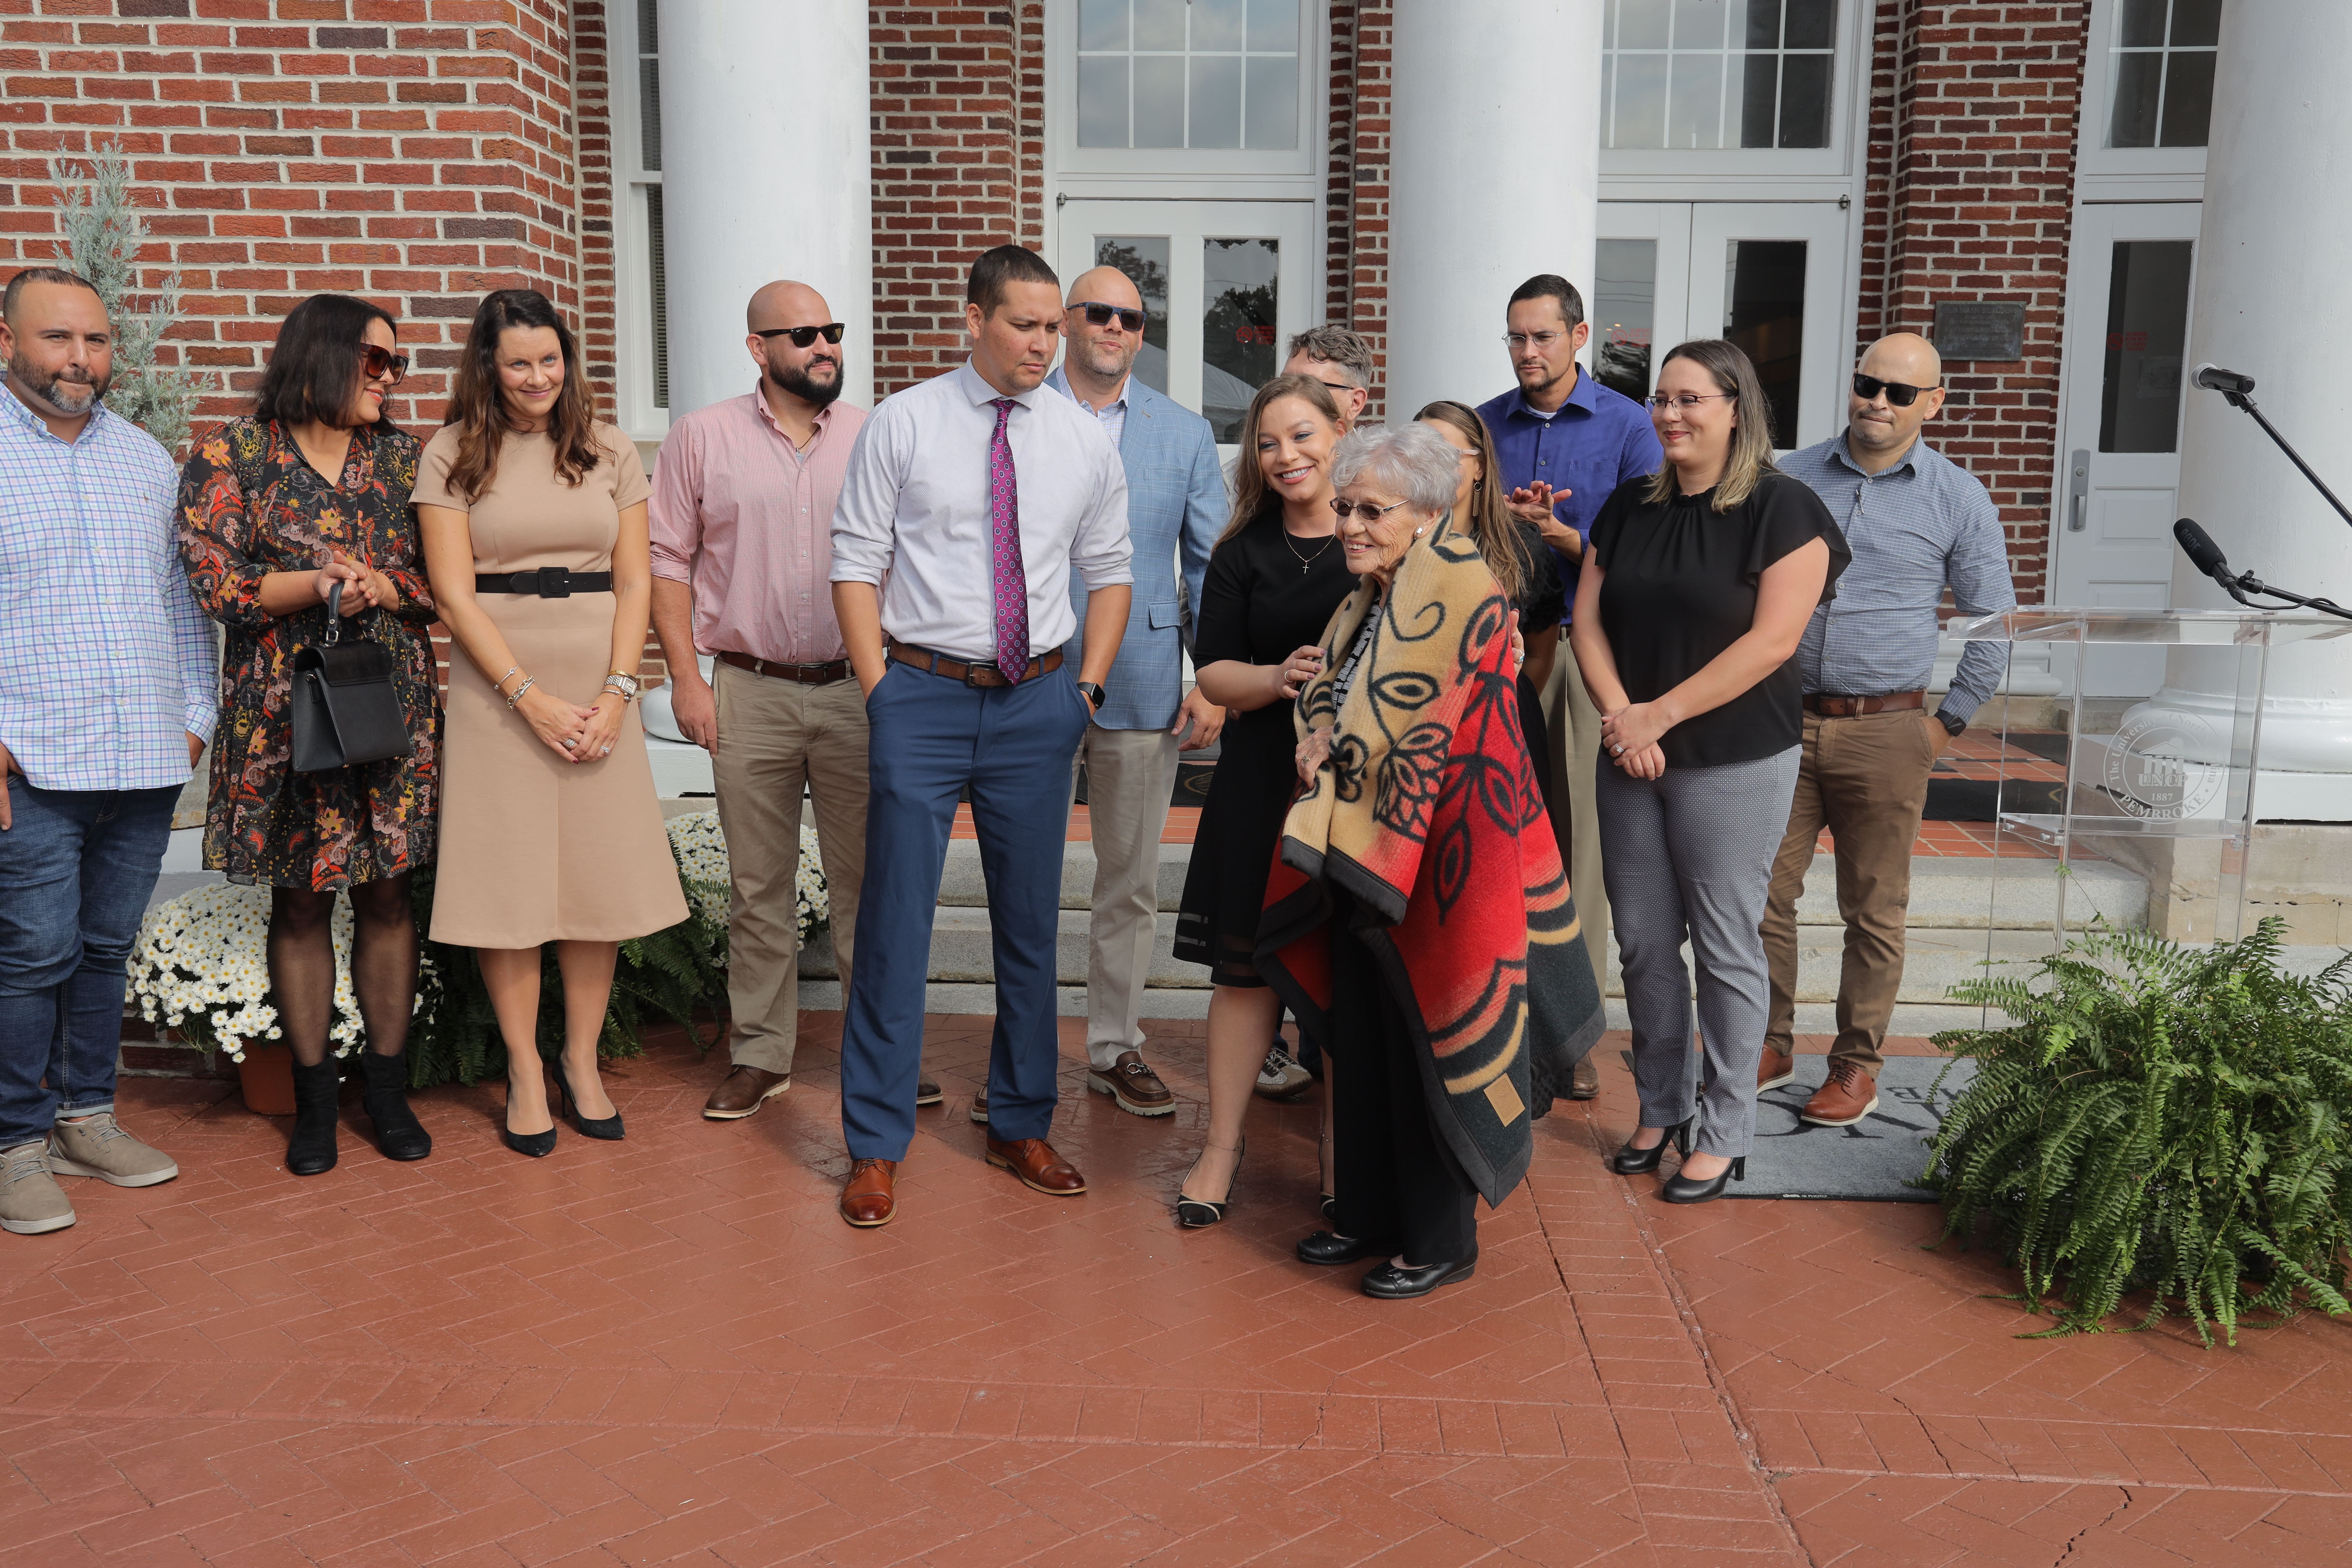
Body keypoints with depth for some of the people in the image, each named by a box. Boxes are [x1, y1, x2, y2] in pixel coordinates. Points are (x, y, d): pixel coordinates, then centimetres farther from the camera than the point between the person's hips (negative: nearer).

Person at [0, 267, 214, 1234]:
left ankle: (85, 1118, 24)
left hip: (147, 758, 5)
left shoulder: (145, 457, 16)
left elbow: (183, 595, 20)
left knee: (106, 948, 12)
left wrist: (196, 711, 12)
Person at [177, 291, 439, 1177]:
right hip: (285, 710, -2)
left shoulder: (403, 457, 10)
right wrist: (326, 581, -14)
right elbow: (213, 582, -7)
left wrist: (384, 588, -11)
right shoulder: (231, 456, 1)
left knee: (388, 893, 5)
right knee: (300, 900, 5)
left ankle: (388, 1084, 17)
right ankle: (313, 1096, 16)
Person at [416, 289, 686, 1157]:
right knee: (508, 877, -1)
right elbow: (454, 592, -4)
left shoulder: (611, 452, 8)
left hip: (598, 688, 2)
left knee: (601, 875, 3)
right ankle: (525, 1073, 11)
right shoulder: (454, 455, 2)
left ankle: (582, 1061, 18)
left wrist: (616, 693, -8)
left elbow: (635, 582, 5)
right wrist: (532, 698, -12)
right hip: (497, 687, -2)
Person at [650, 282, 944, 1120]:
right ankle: (760, 1053, 20)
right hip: (752, 693, 0)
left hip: (858, 690, 1)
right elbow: (669, 562, 4)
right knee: (758, 885, 8)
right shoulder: (700, 437, 3)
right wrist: (685, 675, -3)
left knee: (868, 878, 6)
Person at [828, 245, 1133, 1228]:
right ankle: (876, 1145, 12)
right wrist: (880, 691, -7)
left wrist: (1090, 685, 4)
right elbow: (856, 563, -1)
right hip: (923, 696, -3)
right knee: (896, 922, -1)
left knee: (1032, 923, 11)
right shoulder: (903, 424, -1)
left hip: (1039, 703, 3)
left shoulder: (1084, 440, 7)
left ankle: (1021, 1127, 27)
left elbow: (1110, 571, 13)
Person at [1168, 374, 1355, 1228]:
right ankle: (1222, 1148, 18)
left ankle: (1342, 1150, 22)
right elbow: (1212, 669, 6)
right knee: (1247, 963, 5)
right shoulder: (1244, 551, 8)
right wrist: (1276, 680, -14)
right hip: (1265, 781, 2)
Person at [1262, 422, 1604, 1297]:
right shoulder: (1372, 594, 12)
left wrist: (1336, 749, -5)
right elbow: (1323, 696, 16)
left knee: (1429, 1045, 1)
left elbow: (1408, 715, -19)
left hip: (1440, 854, -9)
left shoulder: (1455, 582, -16)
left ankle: (1442, 1243, 16)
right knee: (1359, 1039, 15)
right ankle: (1371, 1215, 30)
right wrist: (1322, 742, -5)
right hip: (1363, 848, 9)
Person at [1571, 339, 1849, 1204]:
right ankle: (1661, 1109, 26)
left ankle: (1725, 1133, 15)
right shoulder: (1630, 506, 10)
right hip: (1631, 763, 5)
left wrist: (1658, 715, -16)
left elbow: (1771, 640, -15)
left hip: (1734, 761, -5)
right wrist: (1618, 714, -10)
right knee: (1643, 943, 10)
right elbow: (1589, 619, 7)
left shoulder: (1783, 509, -7)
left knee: (1724, 947, 2)